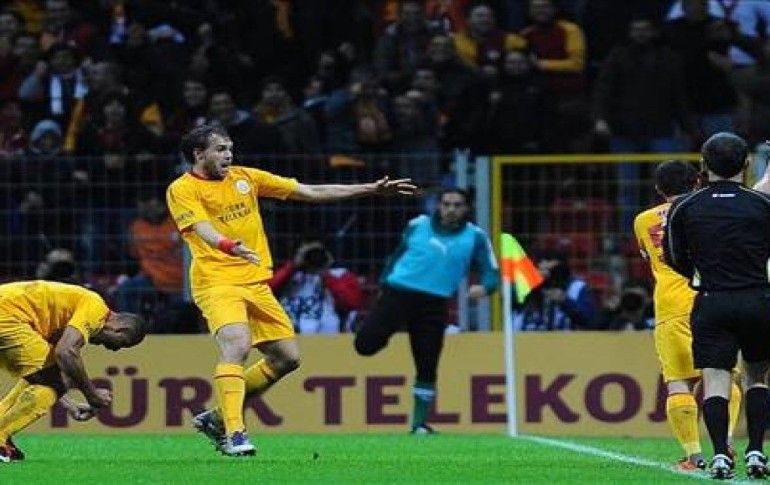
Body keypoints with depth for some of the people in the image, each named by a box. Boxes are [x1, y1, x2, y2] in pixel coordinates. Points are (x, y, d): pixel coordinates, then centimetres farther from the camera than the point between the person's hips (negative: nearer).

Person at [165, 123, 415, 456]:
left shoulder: (245, 178, 13)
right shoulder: (183, 189, -4)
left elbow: (311, 192, 14)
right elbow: (202, 228, -22)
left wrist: (371, 189, 9)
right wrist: (229, 245, -44)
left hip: (255, 282, 7)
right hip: (216, 282, -7)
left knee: (287, 357, 6)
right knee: (237, 344, -30)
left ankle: (218, 418, 15)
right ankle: (234, 433, -33)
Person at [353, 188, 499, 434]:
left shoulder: (474, 237, 3)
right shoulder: (418, 226, 6)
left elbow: (492, 273, 4)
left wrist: (484, 286, -18)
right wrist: (386, 280, 15)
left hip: (433, 305, 0)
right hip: (398, 293, 0)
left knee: (427, 367, -1)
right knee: (366, 344, -15)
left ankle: (419, 423, 12)